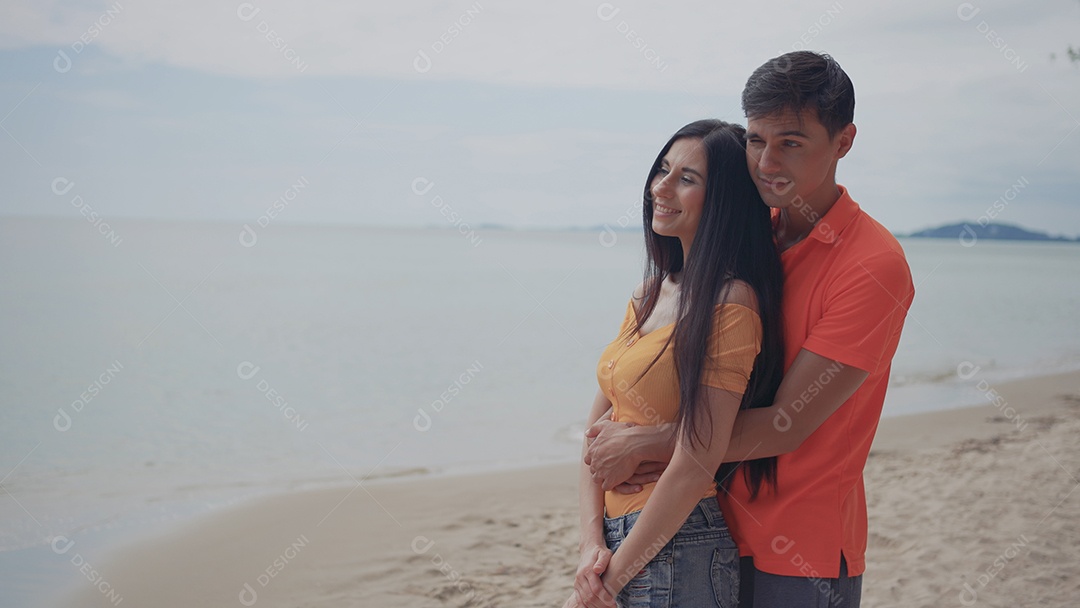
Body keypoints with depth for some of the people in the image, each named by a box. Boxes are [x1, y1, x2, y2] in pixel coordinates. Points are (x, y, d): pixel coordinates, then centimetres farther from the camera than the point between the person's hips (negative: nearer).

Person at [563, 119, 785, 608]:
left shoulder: (730, 305, -17)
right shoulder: (651, 292, 8)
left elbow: (695, 465, -20)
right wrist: (593, 540, -5)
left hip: (675, 550, -7)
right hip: (619, 534, 7)